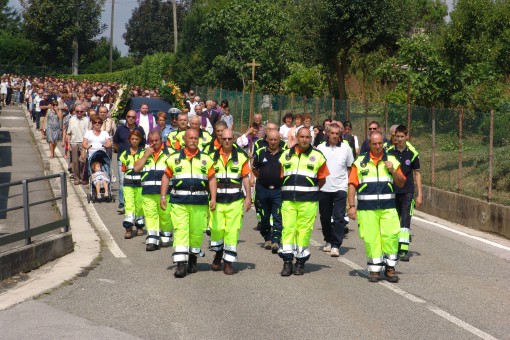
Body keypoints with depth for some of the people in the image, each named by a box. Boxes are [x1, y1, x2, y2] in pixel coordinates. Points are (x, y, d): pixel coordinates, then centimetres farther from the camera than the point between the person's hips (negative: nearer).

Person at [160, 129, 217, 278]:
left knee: (197, 232, 7)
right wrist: (163, 196, 4)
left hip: (200, 203, 1)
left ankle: (193, 259, 28)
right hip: (179, 201, -1)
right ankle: (180, 264, -10)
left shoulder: (206, 159, 9)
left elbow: (212, 179, 8)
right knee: (180, 231, -8)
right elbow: (166, 176, 11)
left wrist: (213, 198, 0)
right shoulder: (174, 158, 7)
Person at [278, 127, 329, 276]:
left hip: (308, 201, -2)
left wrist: (311, 191, 4)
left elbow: (322, 179, 7)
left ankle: (300, 262, 9)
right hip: (288, 200, 2)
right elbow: (282, 176, 18)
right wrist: (290, 189, 9)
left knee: (304, 230, -1)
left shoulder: (317, 156, 3)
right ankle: (287, 262, 3)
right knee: (288, 229, -2)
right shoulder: (286, 155, 11)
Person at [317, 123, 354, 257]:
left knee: (339, 218, -8)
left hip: (340, 188, -1)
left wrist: (347, 180, 1)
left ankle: (336, 245, -8)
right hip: (323, 188, 2)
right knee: (325, 217, 11)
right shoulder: (320, 148, 3)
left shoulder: (346, 148, 3)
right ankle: (328, 241, 28)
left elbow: (350, 168, 12)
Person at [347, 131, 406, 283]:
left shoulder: (392, 161, 11)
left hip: (388, 207, 1)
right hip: (366, 208, -1)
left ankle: (390, 268, 7)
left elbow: (401, 183, 11)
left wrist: (393, 171, -6)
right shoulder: (360, 162, 7)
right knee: (371, 239, -1)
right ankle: (374, 270, 9)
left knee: (391, 237, -8)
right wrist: (351, 206, -2)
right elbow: (352, 185, 5)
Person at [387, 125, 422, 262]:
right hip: (392, 192, 2)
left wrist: (419, 195, 3)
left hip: (407, 192, -2)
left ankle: (404, 251, -12)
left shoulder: (412, 153, 0)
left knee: (405, 221, -10)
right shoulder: (389, 152, 1)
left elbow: (417, 174, 6)